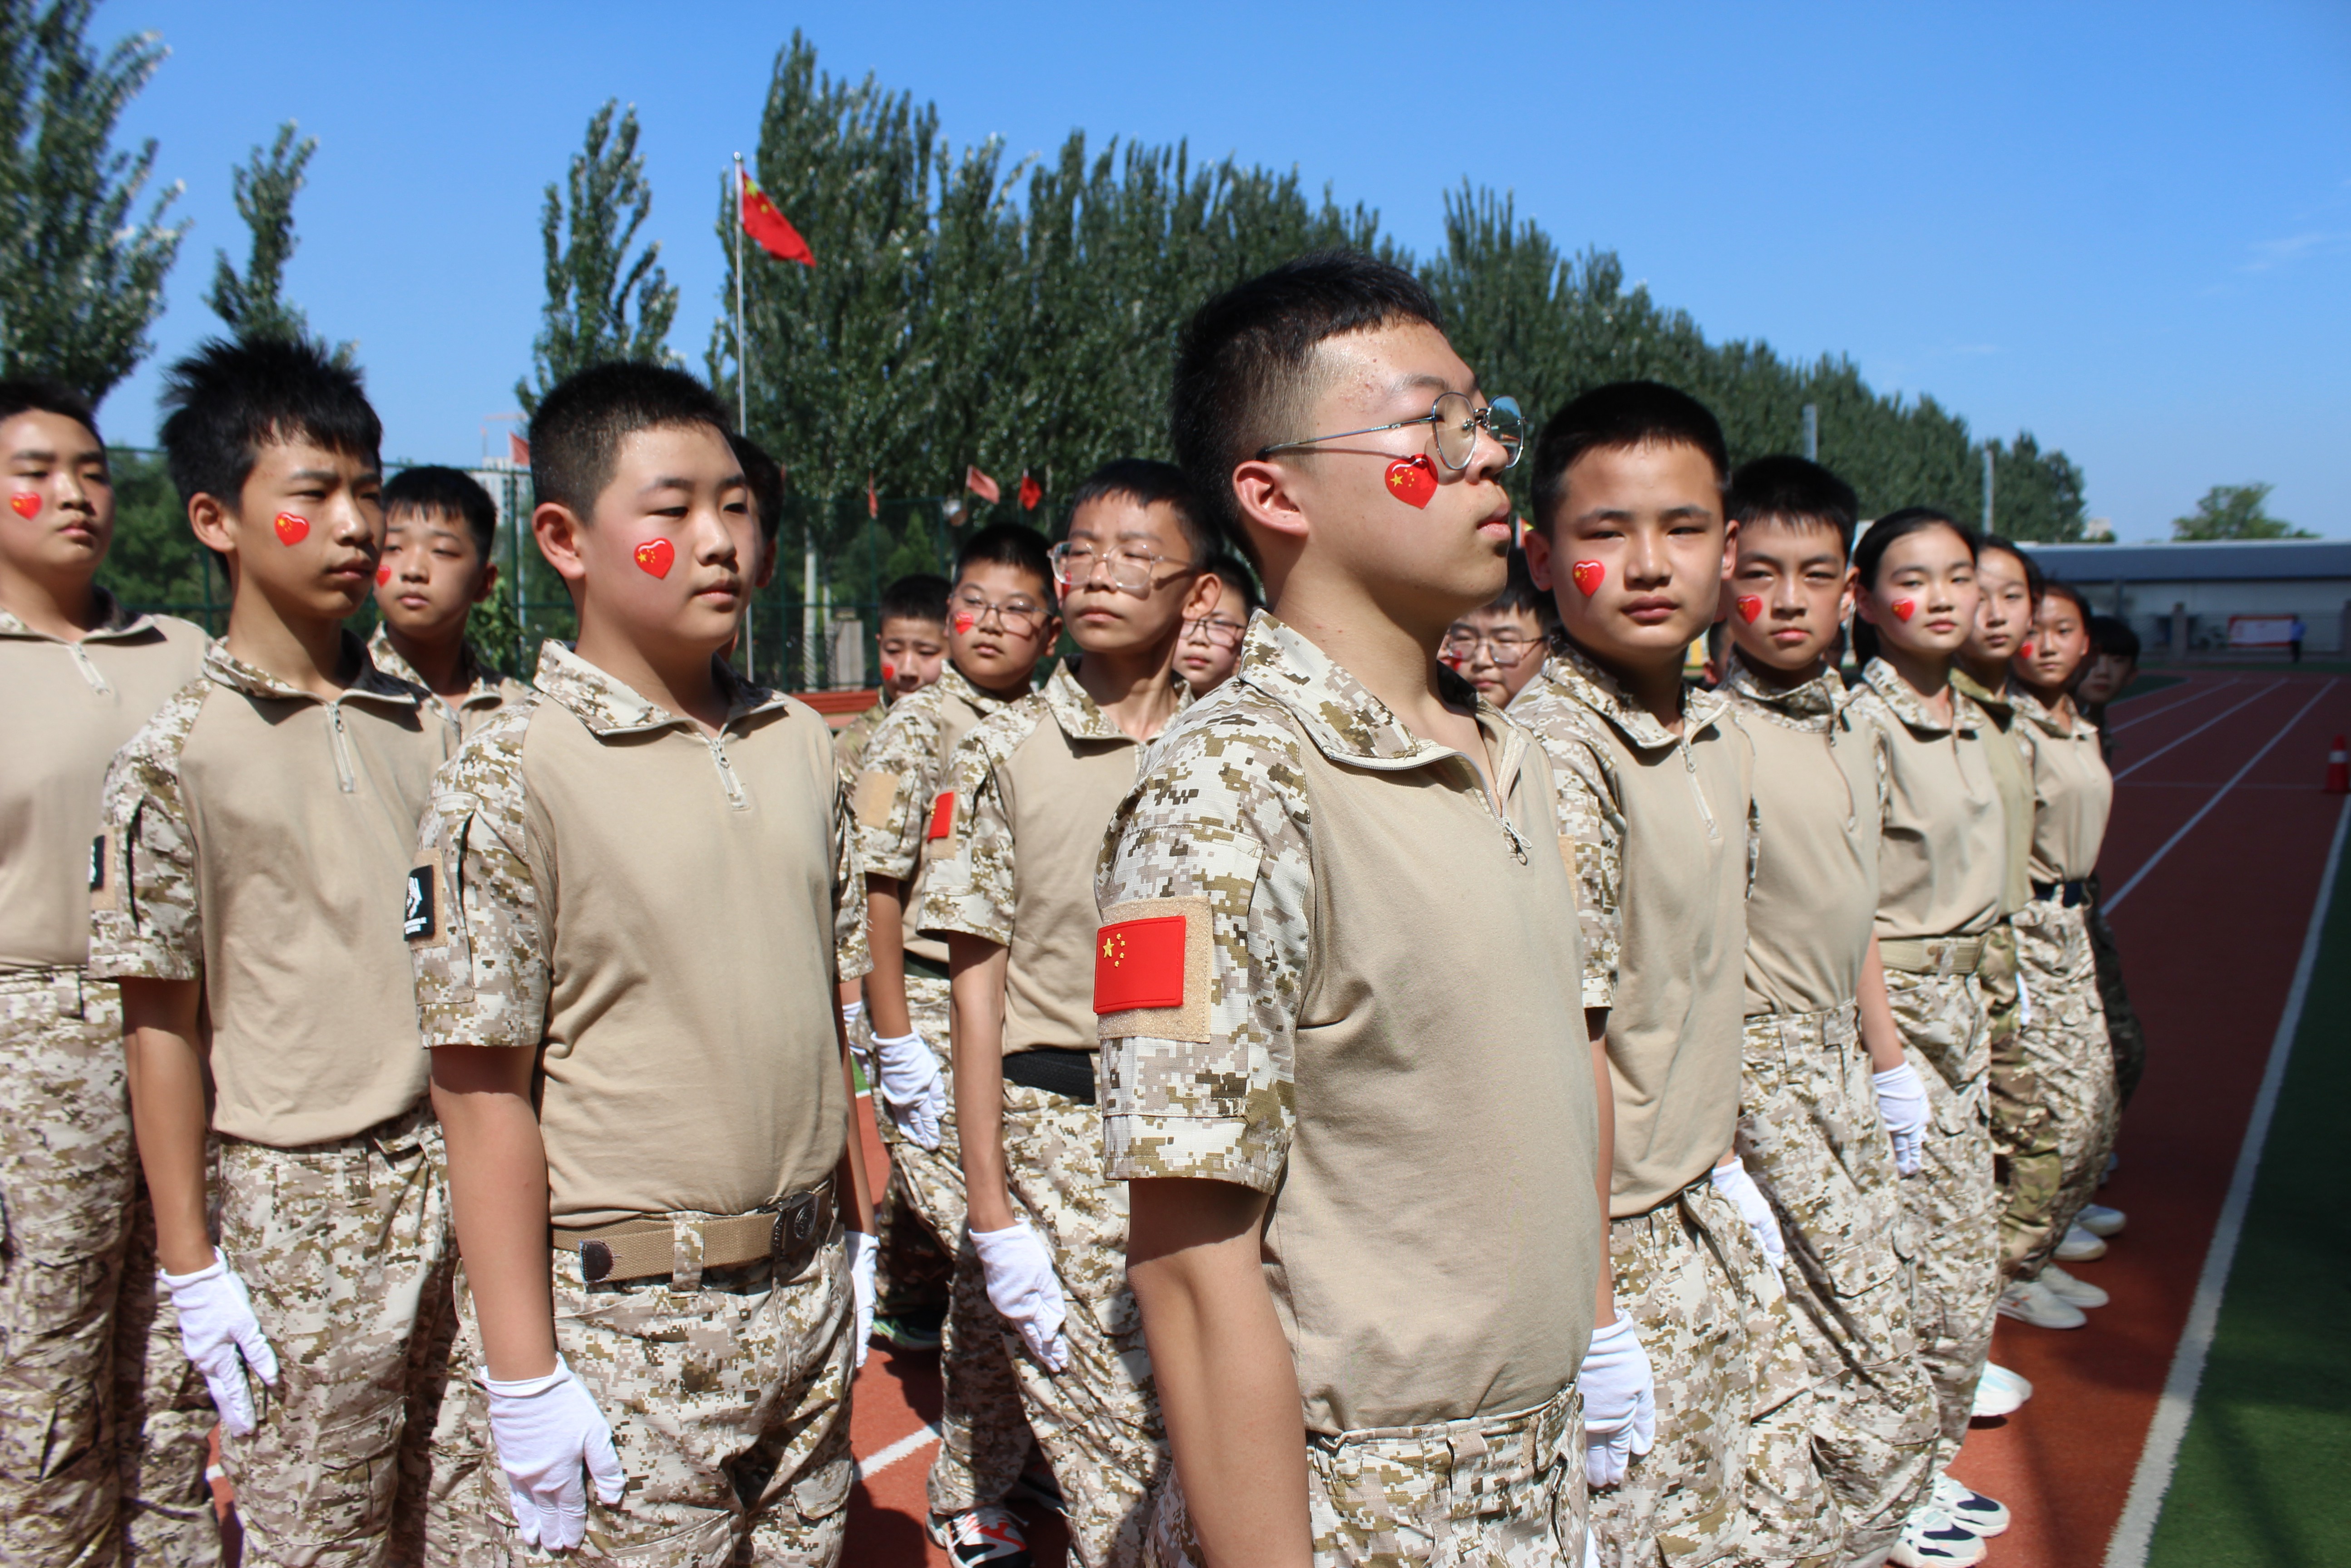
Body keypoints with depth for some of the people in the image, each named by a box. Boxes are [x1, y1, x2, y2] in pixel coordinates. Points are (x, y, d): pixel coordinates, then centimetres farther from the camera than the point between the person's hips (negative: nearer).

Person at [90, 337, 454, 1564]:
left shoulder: (424, 727, 5)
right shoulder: (178, 757, -8)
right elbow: (163, 1027, -6)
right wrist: (190, 1267, -5)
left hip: (460, 1175, 4)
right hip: (301, 1207, -4)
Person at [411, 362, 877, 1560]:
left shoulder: (800, 747, 6)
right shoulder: (508, 780, -12)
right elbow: (485, 1095, -12)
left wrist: (856, 1235, 14)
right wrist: (522, 1379, -11)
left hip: (805, 1294, 5)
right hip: (620, 1322, -5)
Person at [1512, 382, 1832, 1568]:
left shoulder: (1720, 736, 4)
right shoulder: (1553, 757, -23)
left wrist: (1727, 1165, 18)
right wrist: (1593, 1314, -22)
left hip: (1712, 1222, 8)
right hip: (1617, 1244, -8)